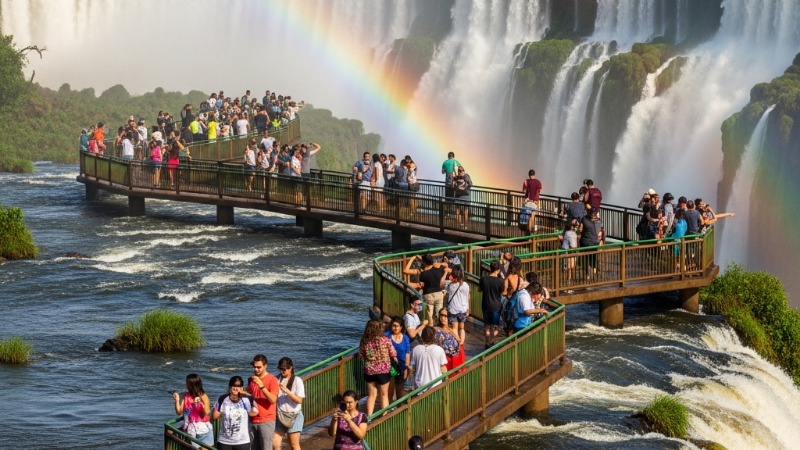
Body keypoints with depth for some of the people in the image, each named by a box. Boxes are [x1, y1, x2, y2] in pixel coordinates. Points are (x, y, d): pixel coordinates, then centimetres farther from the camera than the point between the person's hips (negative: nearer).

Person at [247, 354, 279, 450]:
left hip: (266, 421, -6)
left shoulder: (272, 379, -8)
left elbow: (273, 400, -19)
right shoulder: (252, 379, 10)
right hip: (253, 421, 6)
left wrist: (261, 386, -26)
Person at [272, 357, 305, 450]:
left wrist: (287, 391, -22)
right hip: (280, 416, 4)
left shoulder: (297, 381, -7)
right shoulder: (278, 380, 6)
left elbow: (299, 400, -13)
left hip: (294, 416, -4)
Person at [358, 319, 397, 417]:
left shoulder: (364, 341, -9)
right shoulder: (385, 340, -16)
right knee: (384, 395, 14)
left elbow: (361, 355, 3)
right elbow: (393, 354, -7)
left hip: (369, 371, 2)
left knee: (371, 395, 15)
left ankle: (369, 416, 15)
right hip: (383, 371, -2)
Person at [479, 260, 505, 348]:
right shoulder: (500, 281, -17)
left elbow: (479, 290, 7)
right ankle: (492, 342, 4)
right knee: (495, 327, 11)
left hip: (486, 305, 3)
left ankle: (488, 343, 22)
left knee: (487, 326, 16)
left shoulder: (483, 279, -8)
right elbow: (502, 293, -2)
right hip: (496, 306, -3)